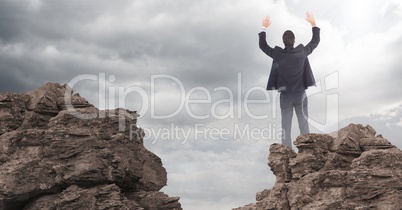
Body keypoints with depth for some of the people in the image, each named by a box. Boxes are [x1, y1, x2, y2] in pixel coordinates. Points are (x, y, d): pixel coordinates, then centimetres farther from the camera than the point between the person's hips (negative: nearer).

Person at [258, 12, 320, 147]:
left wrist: (264, 28, 15)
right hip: (300, 94, 1)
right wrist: (313, 24, 18)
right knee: (304, 124, 8)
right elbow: (316, 41, 6)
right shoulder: (302, 53, -10)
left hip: (285, 95, 0)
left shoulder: (278, 54, -11)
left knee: (285, 126, 5)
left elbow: (262, 45, 4)